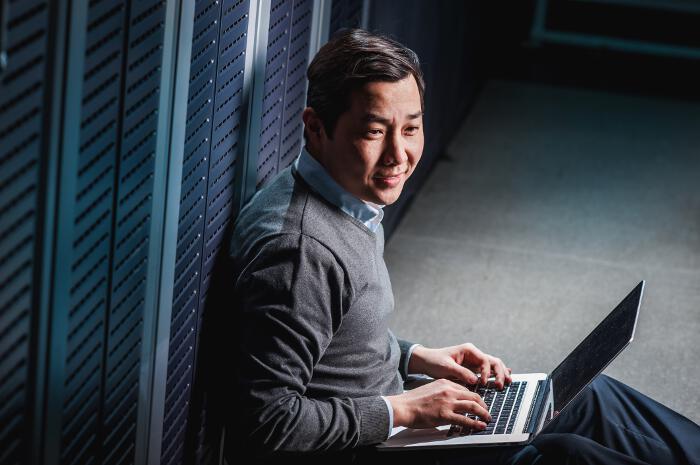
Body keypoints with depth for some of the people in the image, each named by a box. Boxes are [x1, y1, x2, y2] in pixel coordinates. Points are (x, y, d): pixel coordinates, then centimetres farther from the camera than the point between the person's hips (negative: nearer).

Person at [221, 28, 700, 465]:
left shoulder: (354, 202, 5)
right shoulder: (299, 249, -27)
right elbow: (266, 420, -28)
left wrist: (416, 358, 7)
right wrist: (401, 409, -21)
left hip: (384, 422, 10)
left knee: (589, 399, 10)